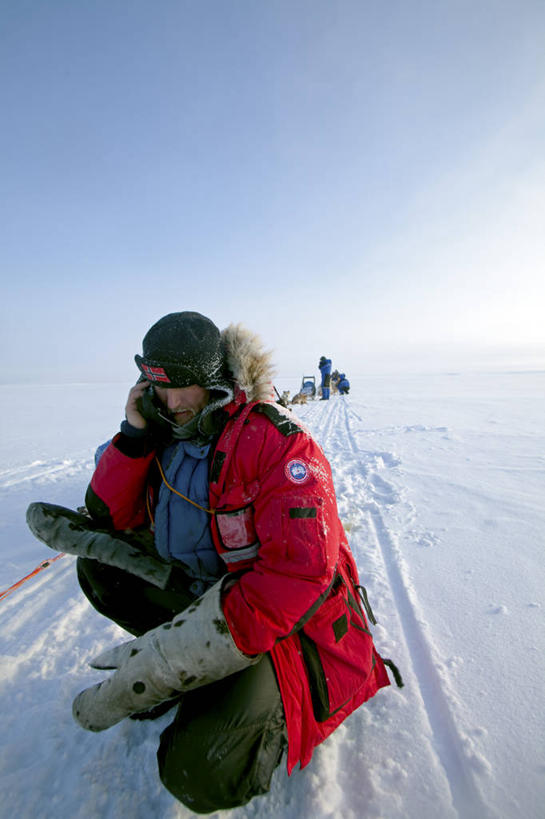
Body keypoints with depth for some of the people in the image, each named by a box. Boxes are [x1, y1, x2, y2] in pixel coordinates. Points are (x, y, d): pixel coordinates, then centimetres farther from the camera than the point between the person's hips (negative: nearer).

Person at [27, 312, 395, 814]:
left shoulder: (275, 439, -22)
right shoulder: (168, 435, 0)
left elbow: (299, 572, -30)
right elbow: (109, 515, 4)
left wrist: (150, 671, -29)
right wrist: (135, 434, -13)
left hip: (288, 618, -6)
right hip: (205, 593, 7)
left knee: (201, 769, -25)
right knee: (100, 560, 1)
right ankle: (188, 652, 6)